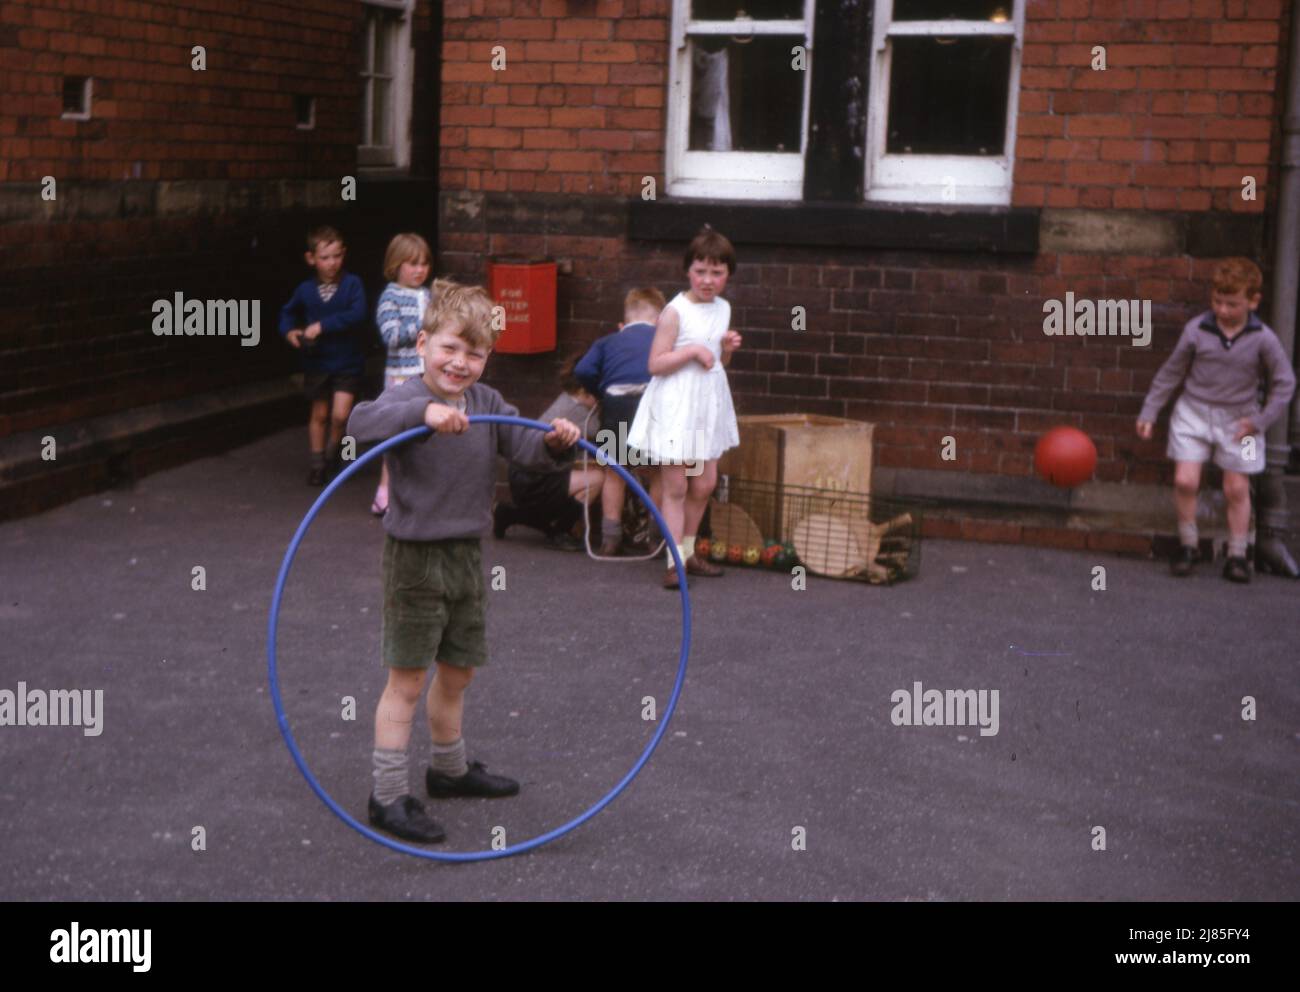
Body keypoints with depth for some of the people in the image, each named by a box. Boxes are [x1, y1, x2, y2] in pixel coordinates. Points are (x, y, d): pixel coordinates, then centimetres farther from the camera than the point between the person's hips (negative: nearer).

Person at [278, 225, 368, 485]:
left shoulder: (352, 284, -12)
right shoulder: (306, 290, -3)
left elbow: (358, 314, -26)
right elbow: (288, 312, 15)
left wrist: (322, 325, -27)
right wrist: (289, 330, -6)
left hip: (347, 363, -2)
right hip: (317, 363, 3)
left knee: (340, 415, -11)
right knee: (319, 414, 12)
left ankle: (333, 452, 18)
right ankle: (317, 464, 27)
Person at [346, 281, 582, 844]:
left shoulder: (487, 404, 4)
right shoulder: (407, 399, -17)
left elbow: (526, 448, -2)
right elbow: (361, 423, -37)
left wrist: (556, 443, -24)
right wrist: (424, 411, -51)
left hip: (466, 555, 7)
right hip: (414, 559, -7)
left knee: (458, 672, 20)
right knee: (407, 680, -1)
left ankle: (449, 770, 40)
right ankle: (388, 797, 8)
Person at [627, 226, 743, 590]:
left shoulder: (723, 309, 9)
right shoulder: (675, 311, -12)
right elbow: (656, 364, -14)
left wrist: (727, 349, 0)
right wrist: (691, 350, -22)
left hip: (708, 403, 7)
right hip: (675, 406, -7)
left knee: (705, 484, 11)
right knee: (675, 486, -4)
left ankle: (687, 551, 26)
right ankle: (674, 561, 0)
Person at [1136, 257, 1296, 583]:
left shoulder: (1263, 339, -11)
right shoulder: (1196, 330, -10)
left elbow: (1284, 382, 0)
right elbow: (1171, 372, 1)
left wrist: (1261, 421, -5)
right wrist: (1149, 412, 3)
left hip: (1238, 420, 0)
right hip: (1194, 412, 0)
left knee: (1237, 488, 5)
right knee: (1185, 480, -8)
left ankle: (1237, 555, 17)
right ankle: (1187, 546, 11)